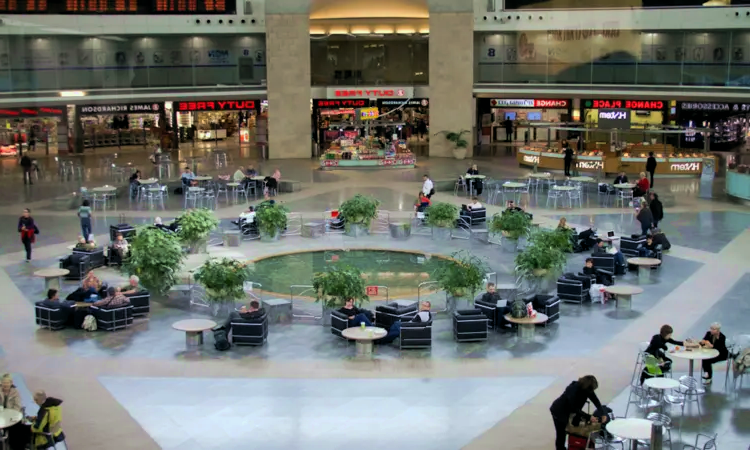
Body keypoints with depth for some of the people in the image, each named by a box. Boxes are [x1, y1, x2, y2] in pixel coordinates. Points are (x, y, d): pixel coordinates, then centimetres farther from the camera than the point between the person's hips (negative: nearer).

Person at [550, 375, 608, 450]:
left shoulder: (587, 388, -17)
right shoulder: (573, 390, -37)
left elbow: (596, 401, -10)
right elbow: (574, 409, -32)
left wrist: (603, 414, -22)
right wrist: (589, 417, -34)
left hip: (570, 410, 7)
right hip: (559, 412, -7)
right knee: (561, 435, -3)